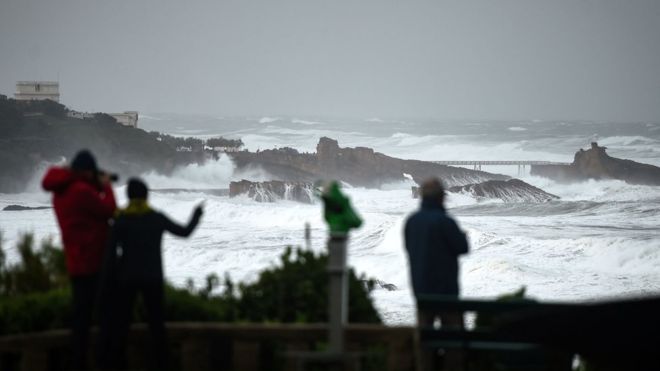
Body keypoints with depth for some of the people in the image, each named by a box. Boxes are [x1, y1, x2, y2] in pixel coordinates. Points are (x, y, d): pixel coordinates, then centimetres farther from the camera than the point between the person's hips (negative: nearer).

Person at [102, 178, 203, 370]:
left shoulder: (121, 220, -7)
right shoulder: (157, 218, -4)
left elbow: (112, 252, -9)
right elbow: (184, 232, 7)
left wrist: (115, 275, 6)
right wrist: (197, 215, 24)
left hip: (127, 278, -1)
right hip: (153, 278, 1)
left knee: (121, 322, 6)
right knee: (157, 323, 8)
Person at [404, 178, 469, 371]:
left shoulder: (411, 221, 3)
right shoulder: (444, 221, -17)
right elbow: (462, 247, -11)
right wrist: (462, 235, 9)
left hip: (420, 285, 6)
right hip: (445, 286, -6)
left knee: (424, 328, 8)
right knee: (452, 326, 1)